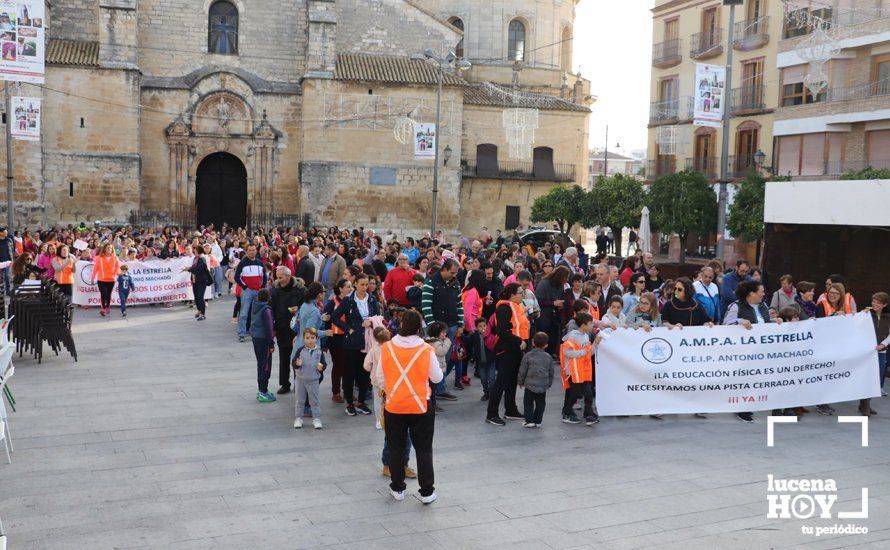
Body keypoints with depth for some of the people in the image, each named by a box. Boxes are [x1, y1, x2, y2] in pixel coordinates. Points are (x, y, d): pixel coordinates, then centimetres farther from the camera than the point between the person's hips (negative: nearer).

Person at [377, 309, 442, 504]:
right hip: (421, 406, -1)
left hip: (393, 406, 1)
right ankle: (427, 492, 13)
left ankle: (397, 488, 24)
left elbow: (381, 379, 2)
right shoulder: (426, 350, -12)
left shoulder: (387, 348, -7)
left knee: (396, 448, 15)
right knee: (423, 450, 10)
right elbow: (437, 378, -2)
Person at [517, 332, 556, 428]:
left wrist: (520, 382, 11)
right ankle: (537, 421, 14)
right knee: (540, 404, 12)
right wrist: (549, 384, 22)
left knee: (528, 403, 8)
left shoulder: (528, 356, -8)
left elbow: (522, 371, -3)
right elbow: (551, 372, 8)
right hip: (543, 386, 2)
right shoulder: (548, 357, -1)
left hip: (530, 385, -2)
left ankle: (529, 420, 3)